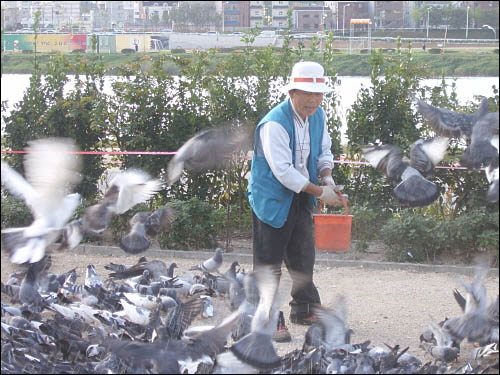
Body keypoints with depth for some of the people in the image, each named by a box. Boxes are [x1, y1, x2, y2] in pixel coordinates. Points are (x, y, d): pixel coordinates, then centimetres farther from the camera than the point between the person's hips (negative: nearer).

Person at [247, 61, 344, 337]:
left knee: (303, 255, 15)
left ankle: (305, 310, 28)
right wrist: (319, 192, -24)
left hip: (300, 197, 8)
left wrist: (326, 175, -5)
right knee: (269, 261, -2)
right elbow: (283, 170, -27)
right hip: (272, 198, -8)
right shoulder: (274, 123, -24)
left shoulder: (318, 116, 1)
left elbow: (324, 151, 16)